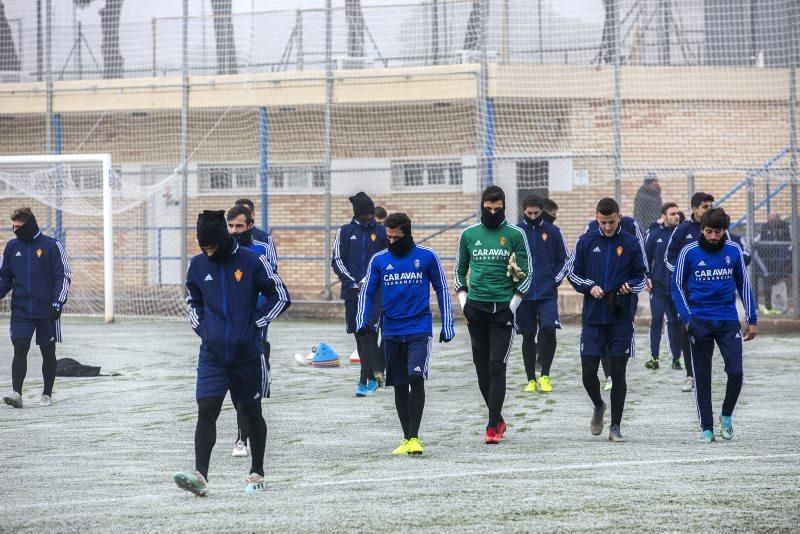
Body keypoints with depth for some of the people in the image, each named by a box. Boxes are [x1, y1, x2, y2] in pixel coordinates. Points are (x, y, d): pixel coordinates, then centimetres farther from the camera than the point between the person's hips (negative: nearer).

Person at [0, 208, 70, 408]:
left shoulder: (52, 246, -4)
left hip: (46, 311, -3)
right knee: (19, 350, -9)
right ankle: (16, 393, -15)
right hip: (20, 311, 3)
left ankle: (47, 394, 15)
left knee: (48, 352, 6)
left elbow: (63, 277, -4)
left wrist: (57, 303, -13)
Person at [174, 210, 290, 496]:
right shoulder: (197, 265, 3)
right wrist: (201, 328, 8)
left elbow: (281, 297, 0)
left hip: (247, 352, -2)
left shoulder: (252, 261, -8)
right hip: (212, 353, 2)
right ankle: (200, 476, -21)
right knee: (206, 411, -13)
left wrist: (255, 323, -4)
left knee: (252, 413, 11)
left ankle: (257, 473, 26)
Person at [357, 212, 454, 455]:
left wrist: (447, 325, 5)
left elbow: (441, 289, 7)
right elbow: (367, 292, 10)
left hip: (419, 329, -3)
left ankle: (414, 437, -15)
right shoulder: (379, 260, 4)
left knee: (416, 378, -17)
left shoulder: (426, 256, -1)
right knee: (400, 386, 7)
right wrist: (363, 321, -6)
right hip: (392, 332, 3)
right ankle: (406, 438, 17)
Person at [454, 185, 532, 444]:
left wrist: (513, 305, -6)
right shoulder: (469, 234, 8)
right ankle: (497, 419, 21)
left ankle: (493, 426, -13)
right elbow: (460, 270, 17)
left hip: (503, 308, -3)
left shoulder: (515, 235, 1)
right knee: (482, 367, 7)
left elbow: (526, 274, 3)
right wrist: (463, 301, 5)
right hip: (476, 307, 3)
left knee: (497, 367, -11)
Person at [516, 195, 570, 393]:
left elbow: (564, 260, 11)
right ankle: (531, 380, 13)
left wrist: (555, 280, 0)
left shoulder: (552, 231, 4)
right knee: (528, 336, 5)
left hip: (547, 293, -1)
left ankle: (545, 375, -3)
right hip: (524, 294, 1)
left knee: (548, 329, -16)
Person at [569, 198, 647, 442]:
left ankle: (615, 426, 9)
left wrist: (630, 286, -13)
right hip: (592, 318, 1)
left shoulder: (630, 243, 2)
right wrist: (590, 287, -9)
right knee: (589, 371, -2)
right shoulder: (586, 241, 4)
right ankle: (598, 407, 28)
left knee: (618, 373, 1)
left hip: (621, 319, -1)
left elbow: (641, 276, 8)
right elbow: (573, 274, 10)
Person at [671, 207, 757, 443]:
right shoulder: (689, 252, -4)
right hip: (700, 322, -1)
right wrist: (686, 318, -7)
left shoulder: (733, 251, 2)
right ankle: (706, 427, 12)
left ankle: (726, 415, 16)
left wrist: (751, 319, 11)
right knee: (702, 377, 2)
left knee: (735, 372, -9)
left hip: (728, 320, 1)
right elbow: (677, 285, 3)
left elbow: (743, 284, 12)